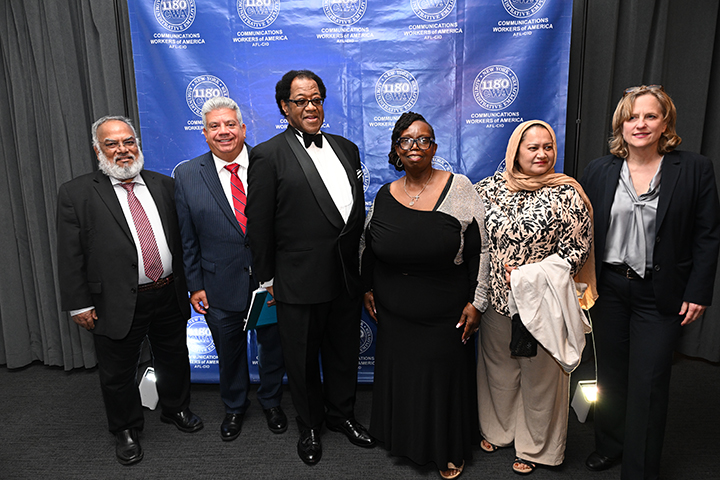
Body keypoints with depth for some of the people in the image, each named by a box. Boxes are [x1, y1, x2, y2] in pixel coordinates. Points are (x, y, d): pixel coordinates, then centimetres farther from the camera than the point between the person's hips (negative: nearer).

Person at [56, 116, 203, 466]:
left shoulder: (164, 185, 6)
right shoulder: (76, 193, -4)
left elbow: (181, 238, 8)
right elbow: (70, 256, -5)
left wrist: (188, 284, 7)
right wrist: (79, 304, -8)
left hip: (170, 296, 3)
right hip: (117, 303, -3)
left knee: (174, 359, 20)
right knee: (118, 373, 13)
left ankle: (176, 409, 44)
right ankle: (125, 430, 36)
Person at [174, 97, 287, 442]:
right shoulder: (187, 175, -3)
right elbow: (187, 238, 1)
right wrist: (195, 285, 0)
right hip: (221, 286, 1)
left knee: (273, 346, 17)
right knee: (229, 352, 19)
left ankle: (271, 401, 45)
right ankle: (234, 407, 45)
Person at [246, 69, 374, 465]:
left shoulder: (346, 148, 9)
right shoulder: (268, 156, -9)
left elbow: (358, 209, 12)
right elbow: (258, 225, -7)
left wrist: (359, 264, 11)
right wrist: (267, 278, -5)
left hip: (347, 280, 5)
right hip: (300, 284, -5)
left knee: (345, 353, 20)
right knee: (303, 361, 14)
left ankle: (342, 414, 44)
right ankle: (310, 426, 38)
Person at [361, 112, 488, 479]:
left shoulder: (459, 187, -9)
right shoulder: (384, 196, 1)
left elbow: (480, 249, -7)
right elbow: (367, 248, 14)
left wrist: (476, 302, -8)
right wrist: (368, 289, 12)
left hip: (446, 317, -3)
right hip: (394, 315, 3)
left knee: (444, 380, 10)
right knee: (399, 378, 15)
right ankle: (403, 439, 42)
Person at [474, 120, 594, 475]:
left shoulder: (566, 194, -8)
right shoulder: (490, 187, 1)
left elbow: (578, 249, -9)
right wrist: (497, 271, -1)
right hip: (495, 297, 4)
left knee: (539, 374, 12)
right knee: (498, 368, 19)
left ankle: (534, 446, 33)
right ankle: (498, 430, 43)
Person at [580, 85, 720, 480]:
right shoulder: (598, 170, 2)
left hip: (660, 294, -2)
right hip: (608, 288, 3)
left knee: (648, 383, 3)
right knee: (610, 373, 15)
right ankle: (610, 444, 36)